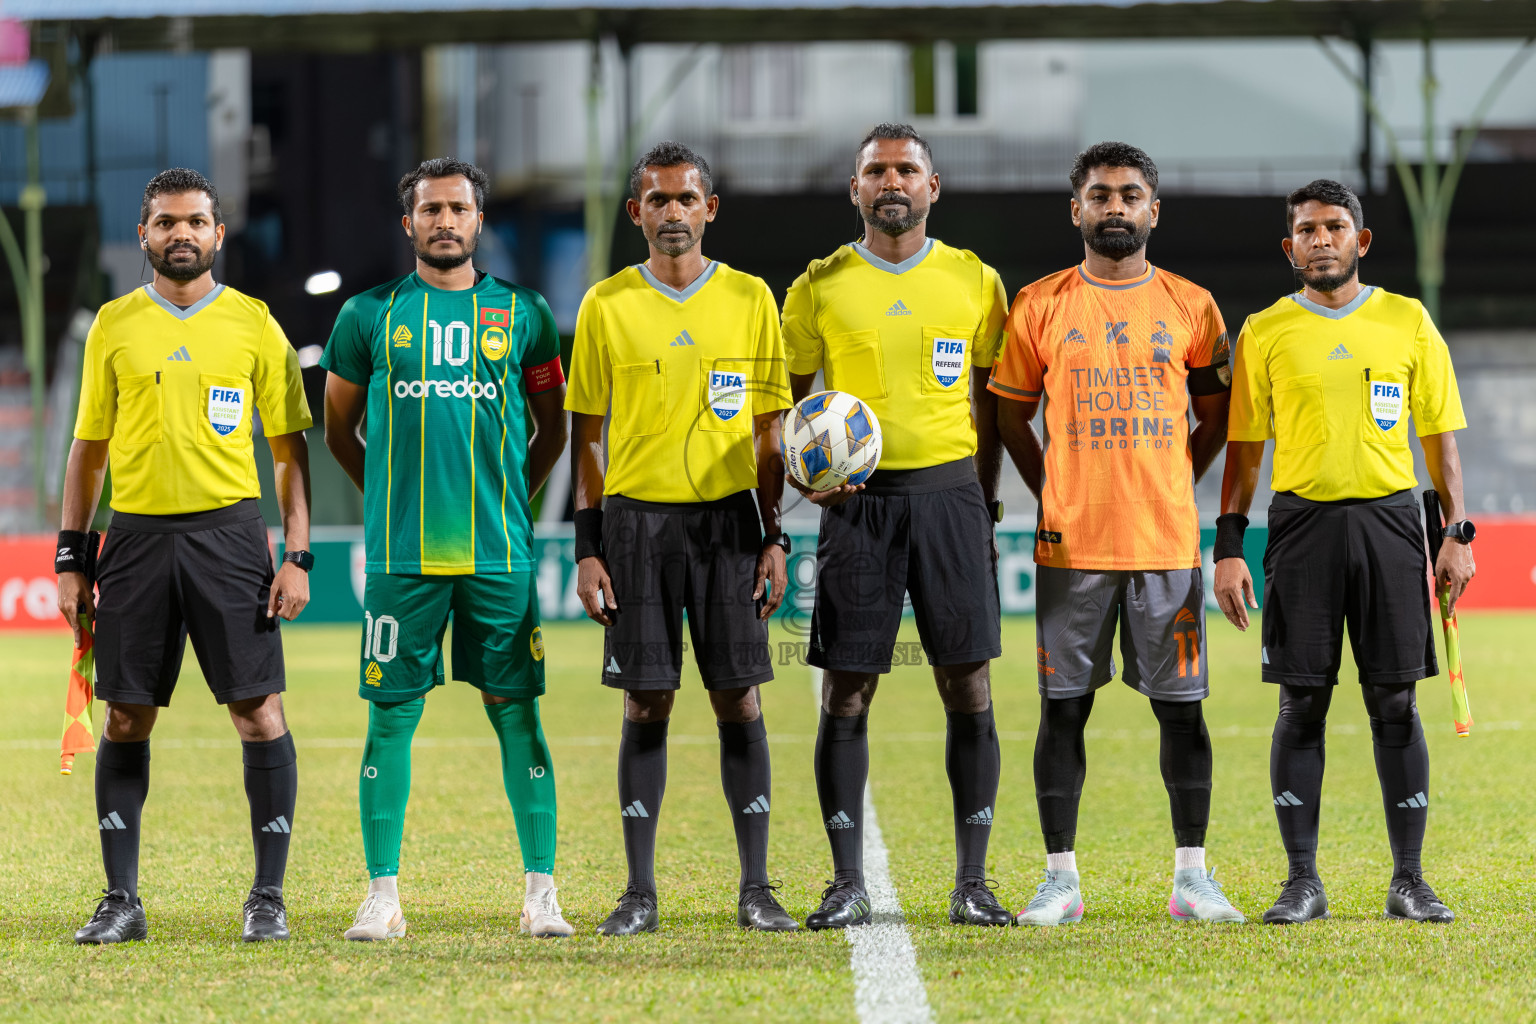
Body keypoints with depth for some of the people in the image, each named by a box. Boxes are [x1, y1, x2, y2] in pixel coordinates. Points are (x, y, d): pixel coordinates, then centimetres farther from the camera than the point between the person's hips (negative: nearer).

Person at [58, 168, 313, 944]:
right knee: (125, 720, 3)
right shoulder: (114, 325, 9)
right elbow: (88, 448, 13)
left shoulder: (253, 324, 5)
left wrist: (298, 556, -2)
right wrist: (71, 559, 8)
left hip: (228, 531, -2)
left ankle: (268, 896, 2)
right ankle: (121, 901, 10)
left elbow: (289, 449, 6)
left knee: (258, 711, -6)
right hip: (138, 532, 2)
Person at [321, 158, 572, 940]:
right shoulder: (370, 315, 7)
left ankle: (540, 893, 5)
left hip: (500, 553, 0)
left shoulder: (521, 314, 8)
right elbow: (338, 429, 18)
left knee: (517, 715, 0)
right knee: (390, 717, -1)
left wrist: (506, 497, 13)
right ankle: (382, 895, 4)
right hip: (400, 554, 0)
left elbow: (553, 428, 18)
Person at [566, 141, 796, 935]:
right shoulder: (607, 304, 4)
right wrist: (588, 547, -1)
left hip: (728, 516, 0)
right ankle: (639, 892, 4)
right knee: (646, 704, -1)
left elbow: (768, 430, 9)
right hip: (637, 518, 0)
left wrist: (775, 538, 2)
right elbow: (585, 435, 6)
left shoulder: (749, 299, 6)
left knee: (739, 699, -1)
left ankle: (756, 888, 3)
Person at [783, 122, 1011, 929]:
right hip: (857, 499, 0)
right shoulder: (819, 287, 6)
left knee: (967, 686, -3)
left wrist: (983, 502, 7)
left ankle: (973, 880, 2)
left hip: (949, 492, 0)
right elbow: (783, 403, 10)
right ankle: (847, 883, 4)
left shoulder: (975, 281, 9)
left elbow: (992, 402, 13)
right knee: (846, 690, -2)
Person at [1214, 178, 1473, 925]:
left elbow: (1439, 434, 9)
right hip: (1302, 521, 0)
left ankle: (1409, 880, 4)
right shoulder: (1264, 333, 6)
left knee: (1395, 701, -1)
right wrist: (1229, 546, -1)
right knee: (1302, 703, -2)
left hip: (1389, 519, 0)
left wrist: (1457, 533, 0)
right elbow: (1243, 444, 7)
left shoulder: (1408, 322, 7)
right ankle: (1303, 881, 3)